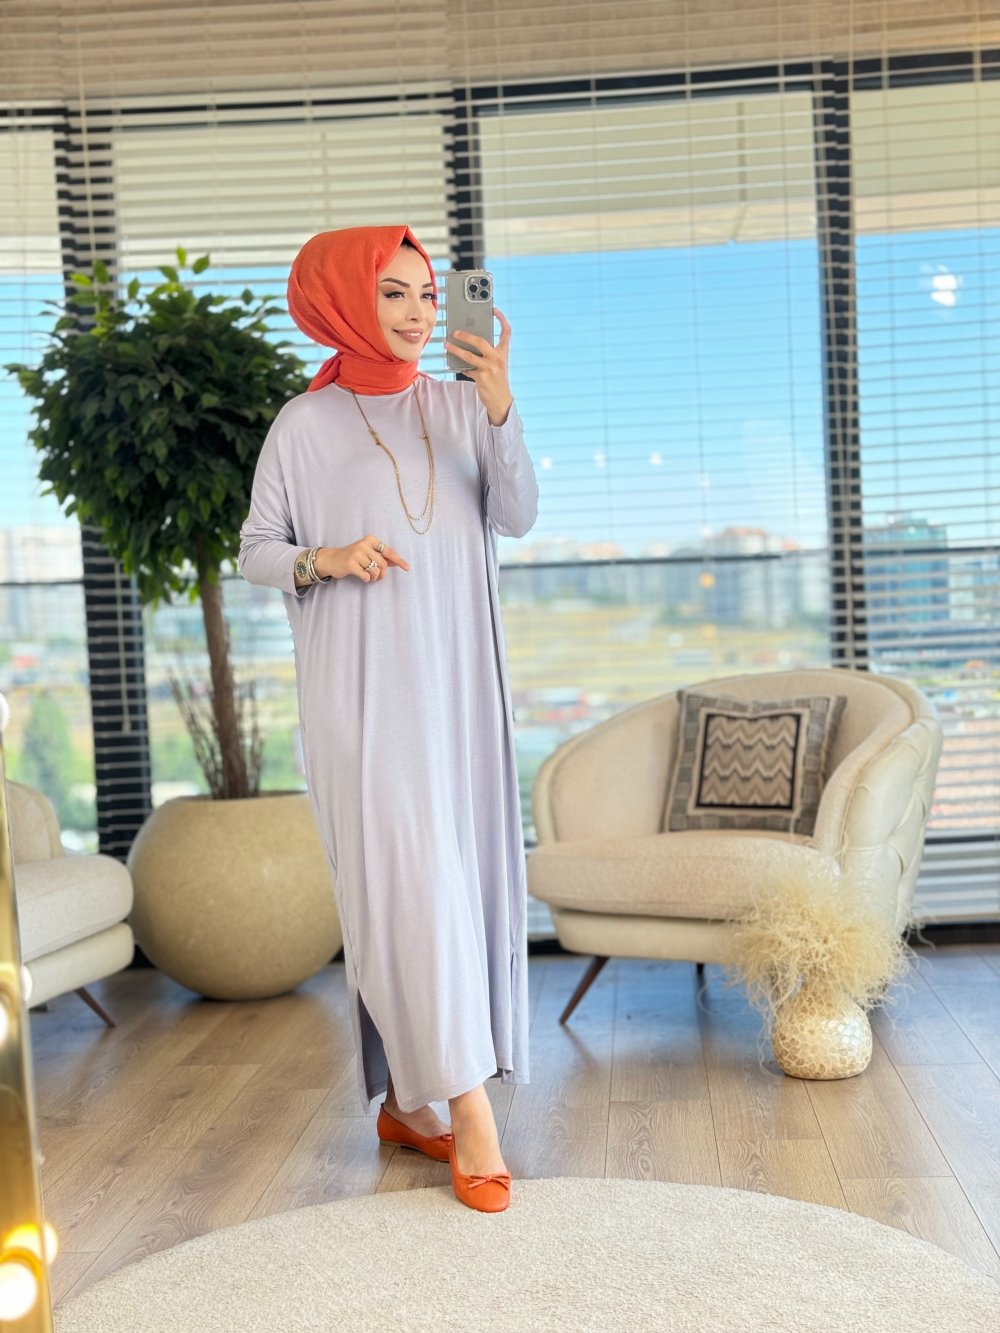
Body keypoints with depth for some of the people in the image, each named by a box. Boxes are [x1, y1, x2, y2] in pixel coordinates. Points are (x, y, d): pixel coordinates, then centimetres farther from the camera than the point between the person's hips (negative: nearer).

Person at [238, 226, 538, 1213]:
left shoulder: (458, 406, 9)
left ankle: (405, 1099, 20)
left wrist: (500, 411, -18)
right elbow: (254, 551, 4)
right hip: (362, 688, -4)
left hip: (457, 682, 4)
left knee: (455, 870, 6)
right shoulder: (305, 425, 0)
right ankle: (467, 1104, -4)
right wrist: (325, 559, -15)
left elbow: (516, 518, -5)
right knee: (404, 879, -10)